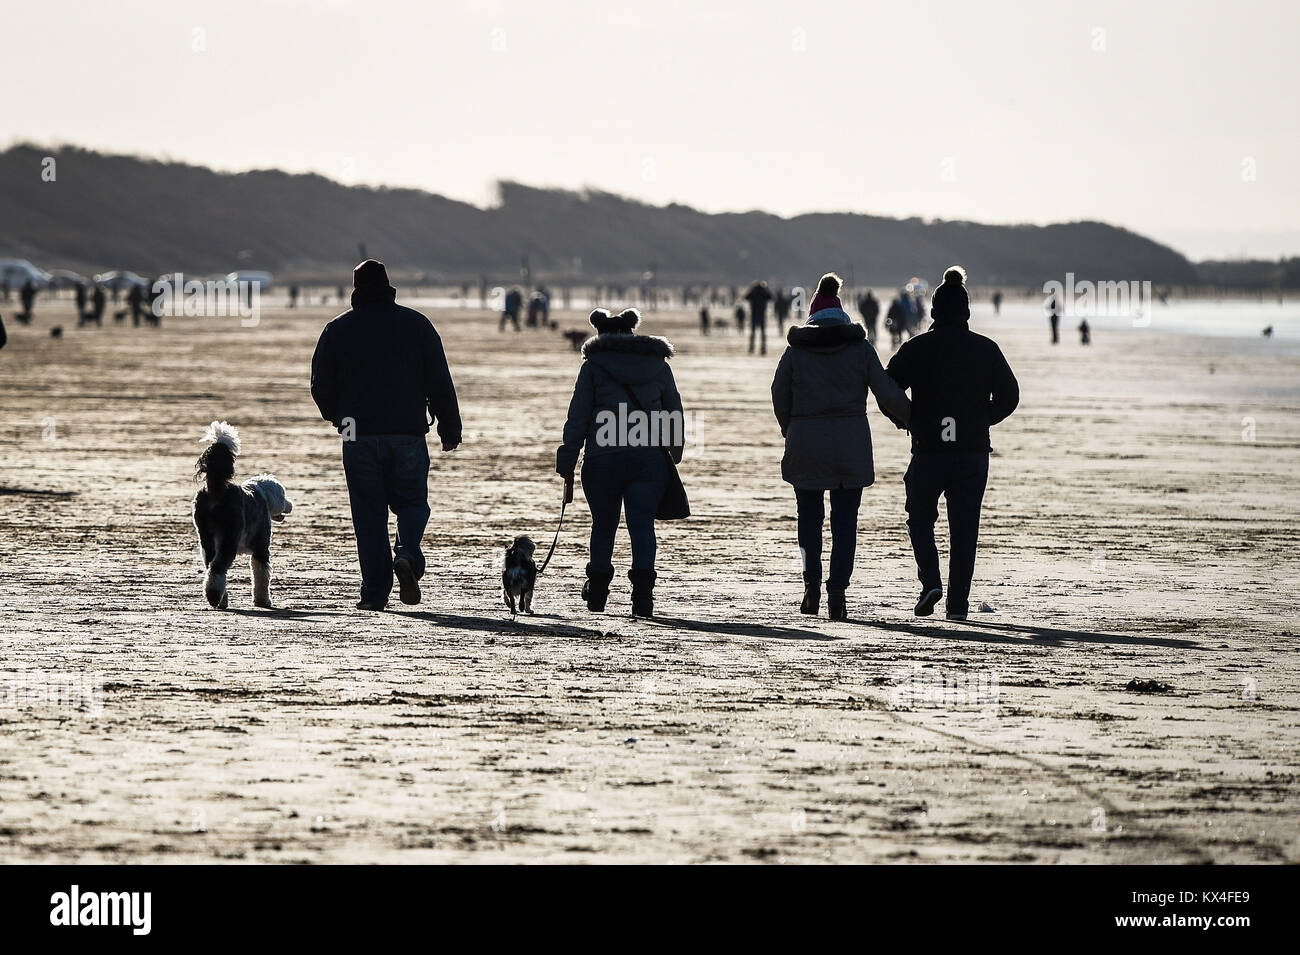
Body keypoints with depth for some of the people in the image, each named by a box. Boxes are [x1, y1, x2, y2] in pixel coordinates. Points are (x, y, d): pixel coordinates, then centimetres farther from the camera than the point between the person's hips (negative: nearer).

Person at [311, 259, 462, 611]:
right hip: (408, 433, 0)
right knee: (411, 501, 12)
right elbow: (440, 382, 3)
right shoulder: (417, 325, 4)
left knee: (368, 512, 5)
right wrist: (450, 430, 9)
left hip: (359, 437, 0)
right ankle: (408, 554, -18)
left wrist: (339, 418, 24)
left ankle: (375, 590, -1)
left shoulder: (337, 330, 3)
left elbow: (321, 387, 5)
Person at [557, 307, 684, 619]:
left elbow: (577, 418, 1)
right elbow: (675, 415, 16)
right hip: (650, 460, 1)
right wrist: (674, 456, 25)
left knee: (603, 525, 14)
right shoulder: (659, 365, 12)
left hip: (603, 459, -1)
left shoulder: (594, 366, 4)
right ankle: (642, 592, -18)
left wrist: (566, 464, 4)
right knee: (642, 524, -2)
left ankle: (597, 592, 26)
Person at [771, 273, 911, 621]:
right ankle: (837, 591, -4)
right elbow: (888, 394, -3)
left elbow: (780, 398, 7)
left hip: (806, 445, 0)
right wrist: (911, 417, 14)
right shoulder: (861, 348, 0)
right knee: (845, 520, 5)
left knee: (809, 516, 15)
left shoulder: (796, 351, 1)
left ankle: (812, 583, 1)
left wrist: (790, 432, 23)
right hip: (851, 445, 0)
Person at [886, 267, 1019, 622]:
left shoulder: (916, 348, -3)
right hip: (973, 450, 1)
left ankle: (930, 582, -4)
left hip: (928, 450, -1)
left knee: (920, 518, 17)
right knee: (964, 527, 6)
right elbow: (1009, 395, 2)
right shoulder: (985, 349, 1)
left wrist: (910, 420, 9)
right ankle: (957, 603, 3)